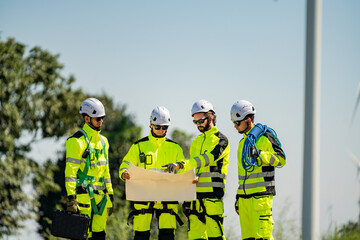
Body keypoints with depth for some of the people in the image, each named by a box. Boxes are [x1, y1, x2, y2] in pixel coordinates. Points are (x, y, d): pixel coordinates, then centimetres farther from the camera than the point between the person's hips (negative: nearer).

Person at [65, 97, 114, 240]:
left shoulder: (103, 141, 17)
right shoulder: (77, 141, -9)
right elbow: (70, 171, -13)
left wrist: (110, 194, 20)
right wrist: (71, 197, -20)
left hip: (100, 195, 8)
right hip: (83, 195, -8)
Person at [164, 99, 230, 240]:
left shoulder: (220, 140, -2)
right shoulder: (196, 142, 22)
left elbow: (208, 158, -21)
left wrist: (182, 165, -32)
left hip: (213, 194, -7)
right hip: (196, 195, 7)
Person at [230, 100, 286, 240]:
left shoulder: (265, 137, -3)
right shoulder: (243, 142, 22)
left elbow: (281, 159, -7)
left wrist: (259, 154, -19)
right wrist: (238, 197, 23)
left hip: (261, 195, -8)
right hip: (244, 196, 8)